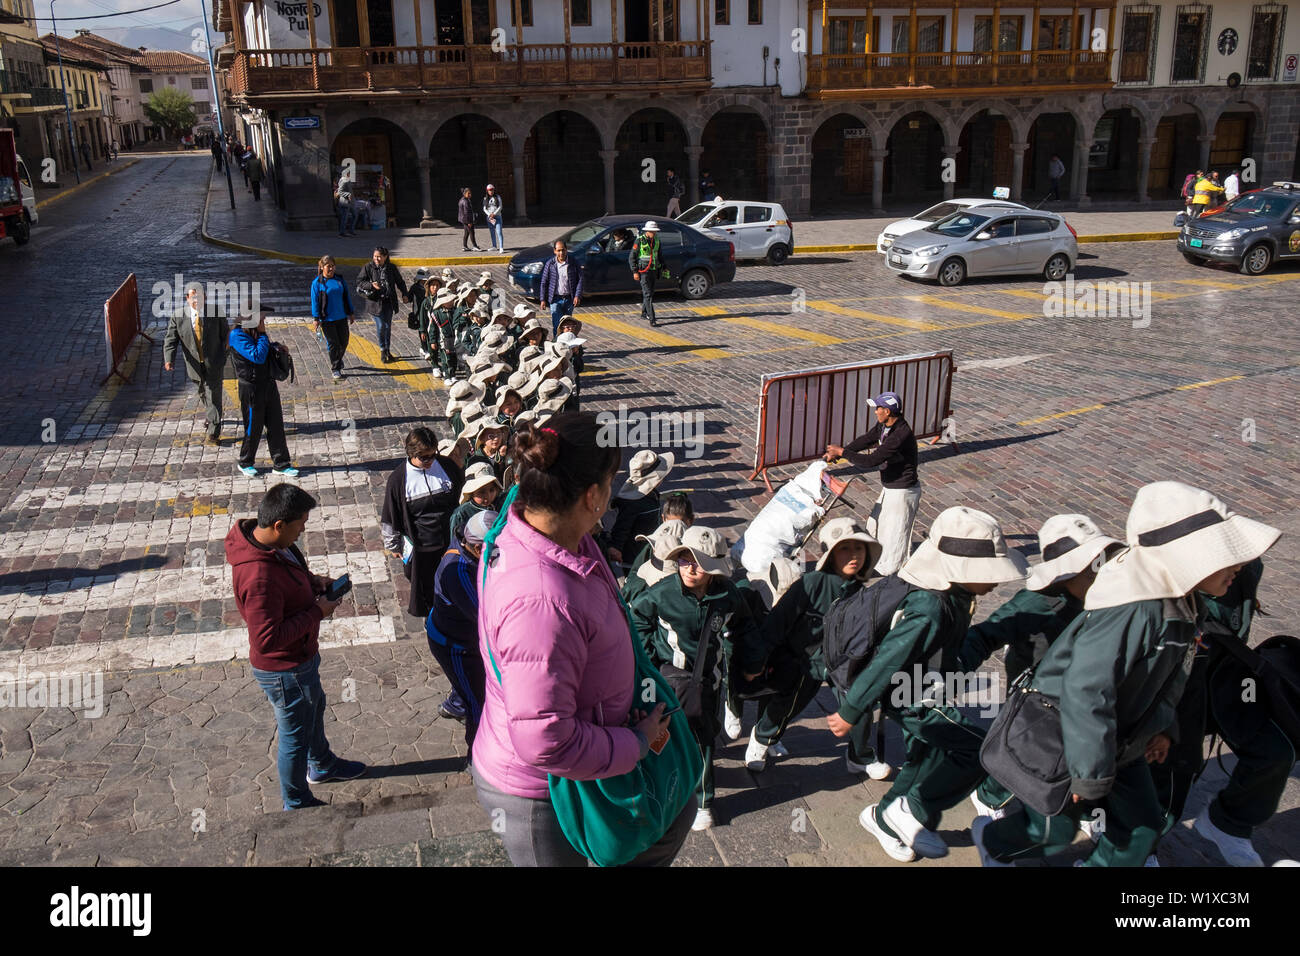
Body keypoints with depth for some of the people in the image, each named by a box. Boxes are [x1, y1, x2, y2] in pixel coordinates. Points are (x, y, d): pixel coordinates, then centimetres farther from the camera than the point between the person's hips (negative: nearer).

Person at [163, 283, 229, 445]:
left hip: (214, 363, -2)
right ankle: (209, 415, 51)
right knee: (203, 394, 22)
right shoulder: (178, 316, -10)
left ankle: (213, 433, 3)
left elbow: (225, 334, -1)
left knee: (213, 396, -4)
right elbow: (170, 340, -10)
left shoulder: (216, 311, -11)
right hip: (194, 364, 2)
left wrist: (222, 357, -4)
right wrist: (169, 359, -26)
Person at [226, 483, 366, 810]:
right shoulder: (259, 576, -38)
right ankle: (297, 803, 37)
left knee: (315, 707, 32)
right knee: (295, 734, 13)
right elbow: (267, 639, -36)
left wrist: (312, 581, -4)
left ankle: (322, 765, 59)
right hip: (285, 669, -10)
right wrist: (317, 611, -28)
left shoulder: (268, 541, -8)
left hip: (302, 655, 10)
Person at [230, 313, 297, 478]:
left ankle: (280, 464, 18)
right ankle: (245, 463, 27)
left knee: (276, 425, 9)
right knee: (253, 428, 6)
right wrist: (263, 335, -19)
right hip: (251, 388, -7)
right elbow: (258, 356, -26)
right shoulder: (237, 335, -18)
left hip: (268, 383, 7)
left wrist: (275, 346, 6)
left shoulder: (257, 332, 6)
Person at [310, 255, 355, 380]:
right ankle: (335, 369, 13)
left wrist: (351, 313, 14)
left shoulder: (339, 280, 6)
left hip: (342, 317, 4)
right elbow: (315, 301, -7)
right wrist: (316, 318, -10)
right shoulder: (317, 283, -7)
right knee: (333, 344, 0)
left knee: (344, 341, 10)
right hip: (327, 319, -4)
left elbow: (346, 297, 13)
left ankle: (338, 360, 39)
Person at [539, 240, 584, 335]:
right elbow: (543, 282, 1)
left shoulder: (573, 263, -2)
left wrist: (577, 296, -9)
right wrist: (543, 299, -2)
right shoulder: (550, 264, -3)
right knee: (557, 325, -11)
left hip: (570, 299, 2)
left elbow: (580, 280, 1)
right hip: (556, 299, -2)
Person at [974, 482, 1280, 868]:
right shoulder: (1132, 611, -36)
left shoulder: (1184, 602, -6)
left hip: (1121, 742, 8)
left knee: (1141, 827, 12)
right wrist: (1091, 773, -29)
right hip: (1065, 743, -8)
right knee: (1054, 830, 10)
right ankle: (992, 839, 39)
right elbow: (1085, 690, -37)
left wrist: (1162, 727, 10)